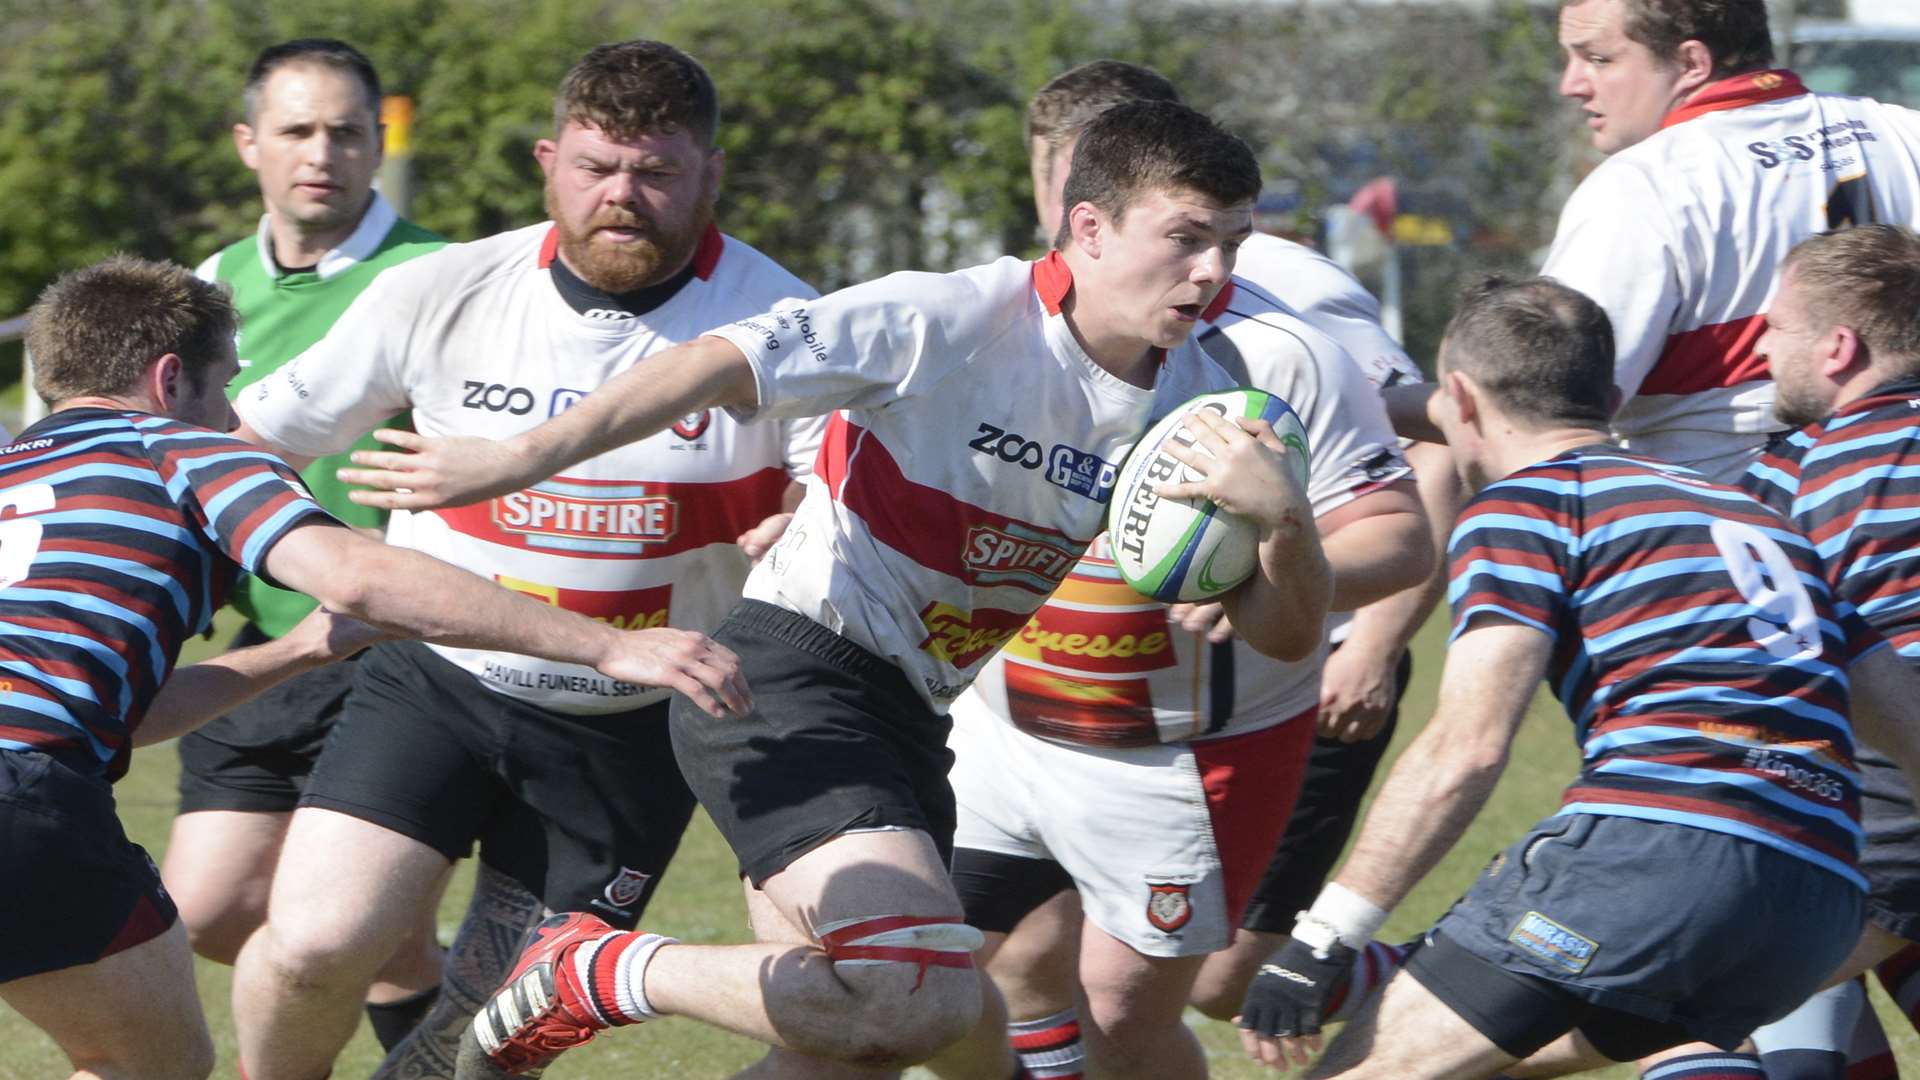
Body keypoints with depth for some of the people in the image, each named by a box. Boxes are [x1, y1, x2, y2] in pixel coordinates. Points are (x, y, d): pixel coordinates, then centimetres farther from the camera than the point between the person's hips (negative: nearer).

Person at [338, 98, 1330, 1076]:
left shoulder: (1193, 400, 2)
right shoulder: (955, 320, -16)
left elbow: (1283, 633, 0)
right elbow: (718, 367, -20)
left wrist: (1283, 516, -22)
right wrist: (524, 458, -29)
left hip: (906, 720, 8)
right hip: (791, 670, -8)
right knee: (926, 998, -27)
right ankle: (596, 976, -8)